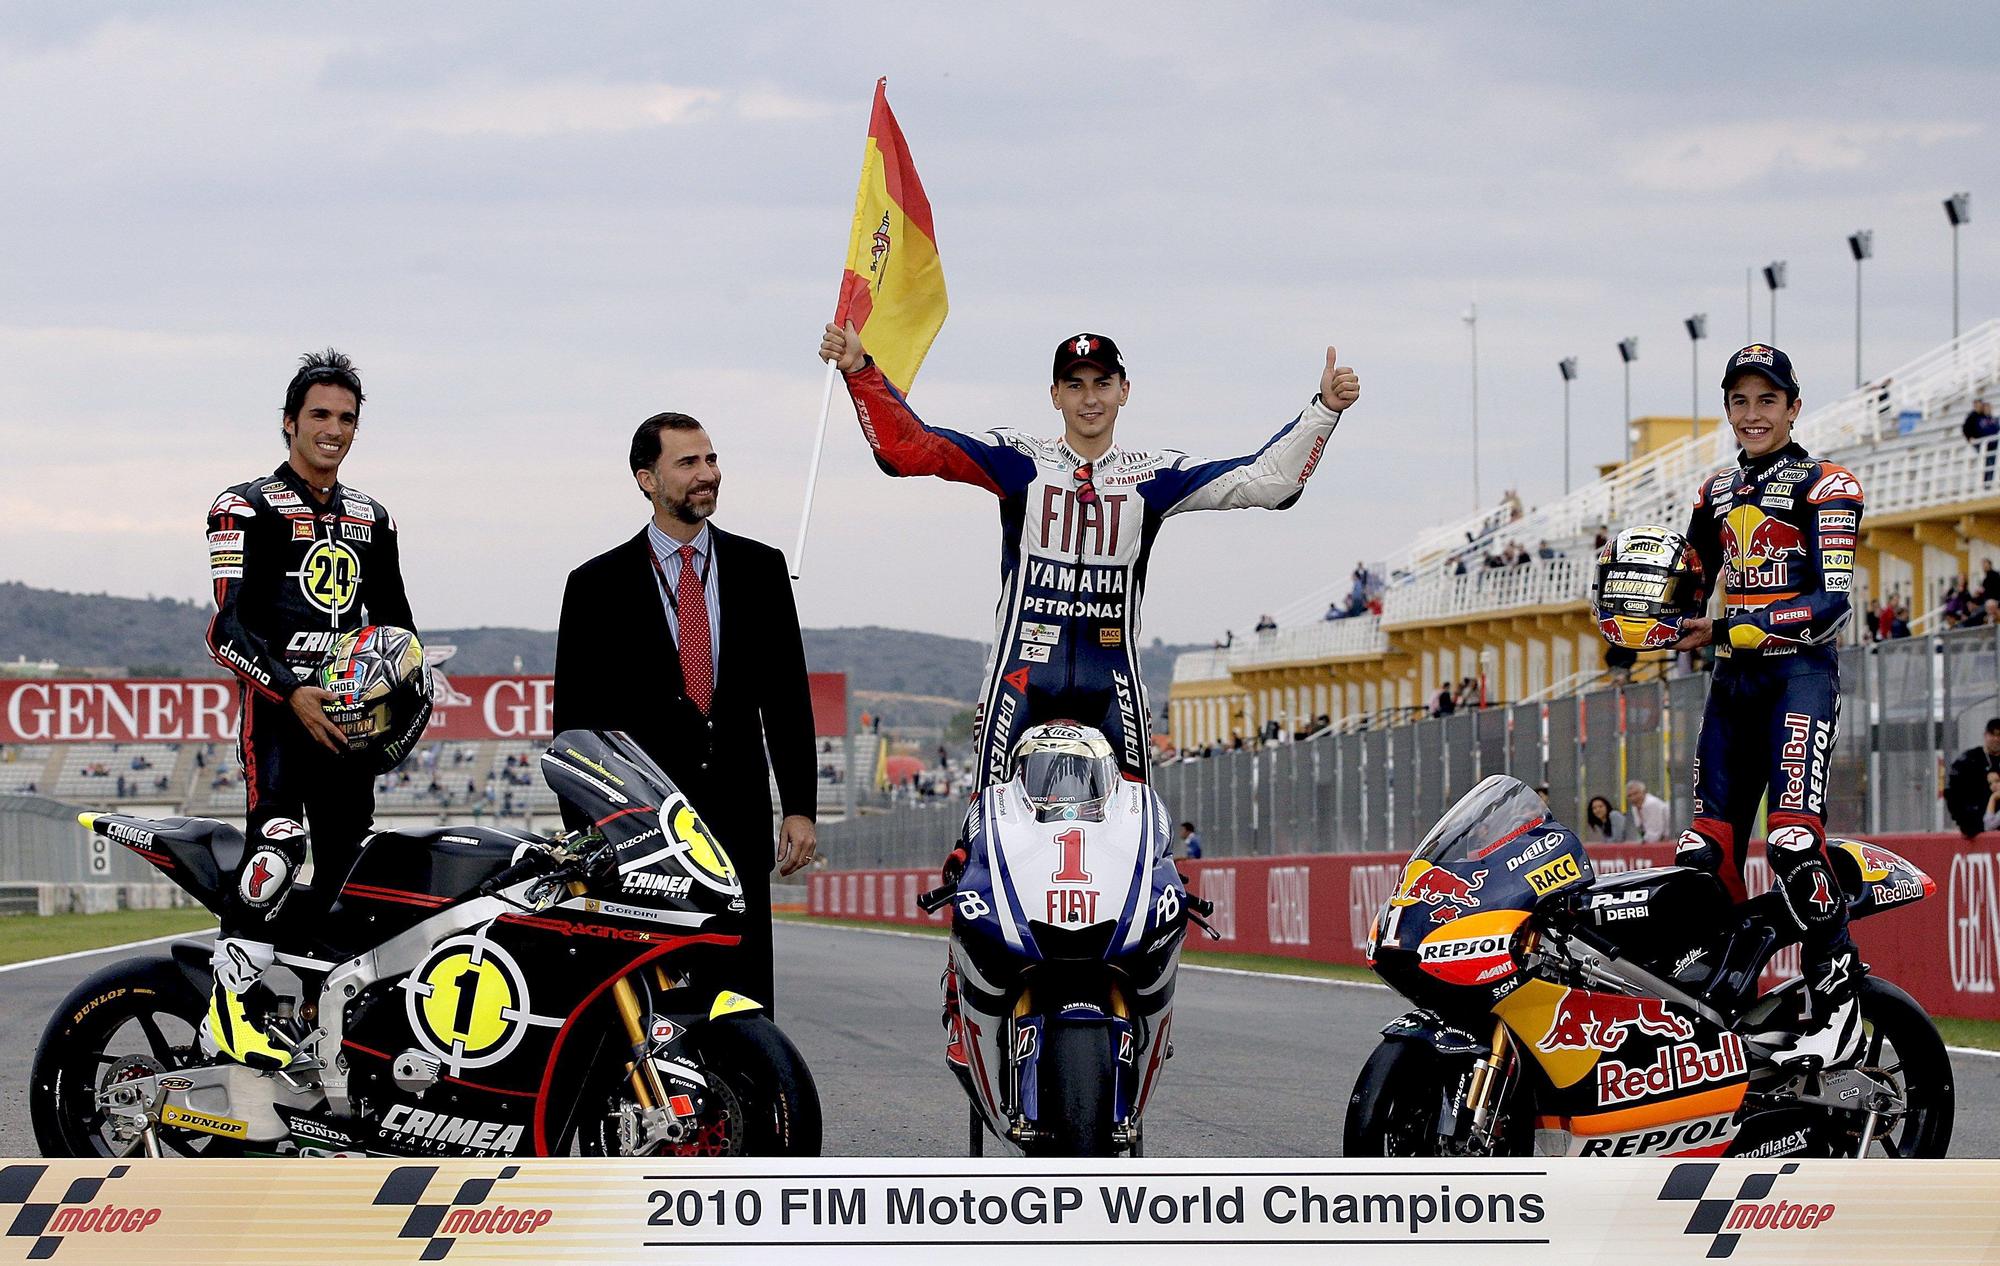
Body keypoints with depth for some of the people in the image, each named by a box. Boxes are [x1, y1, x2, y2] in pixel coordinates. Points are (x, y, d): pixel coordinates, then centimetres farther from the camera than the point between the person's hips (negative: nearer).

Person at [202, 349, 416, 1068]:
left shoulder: (372, 519, 20)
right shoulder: (248, 509, -1)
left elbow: (394, 620, 27)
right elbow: (230, 628, -10)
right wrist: (292, 694, -22)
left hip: (346, 711, 7)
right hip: (275, 703, -6)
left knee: (348, 861, 0)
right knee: (279, 841, -24)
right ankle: (234, 997, -24)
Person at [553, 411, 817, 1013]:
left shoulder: (759, 568, 10)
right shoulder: (598, 585, 4)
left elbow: (787, 695, 11)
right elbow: (574, 720, 6)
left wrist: (800, 806, 5)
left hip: (738, 815, 2)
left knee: (747, 1001, -1)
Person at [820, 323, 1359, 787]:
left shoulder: (1154, 476, 8)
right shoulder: (1020, 461, 4)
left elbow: (1265, 480, 5)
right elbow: (908, 447, -1)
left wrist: (1324, 410, -4)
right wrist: (860, 372, -13)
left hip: (1113, 674, 2)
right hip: (1023, 667, -2)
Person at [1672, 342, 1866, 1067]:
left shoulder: (1826, 487, -2)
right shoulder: (1718, 493, 19)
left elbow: (1831, 603, -13)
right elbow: (1691, 588, 27)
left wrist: (1726, 631, -18)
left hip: (1799, 672, -7)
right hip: (1733, 680, 7)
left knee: (1793, 836, -23)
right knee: (1707, 852, 0)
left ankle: (1839, 1005, -23)